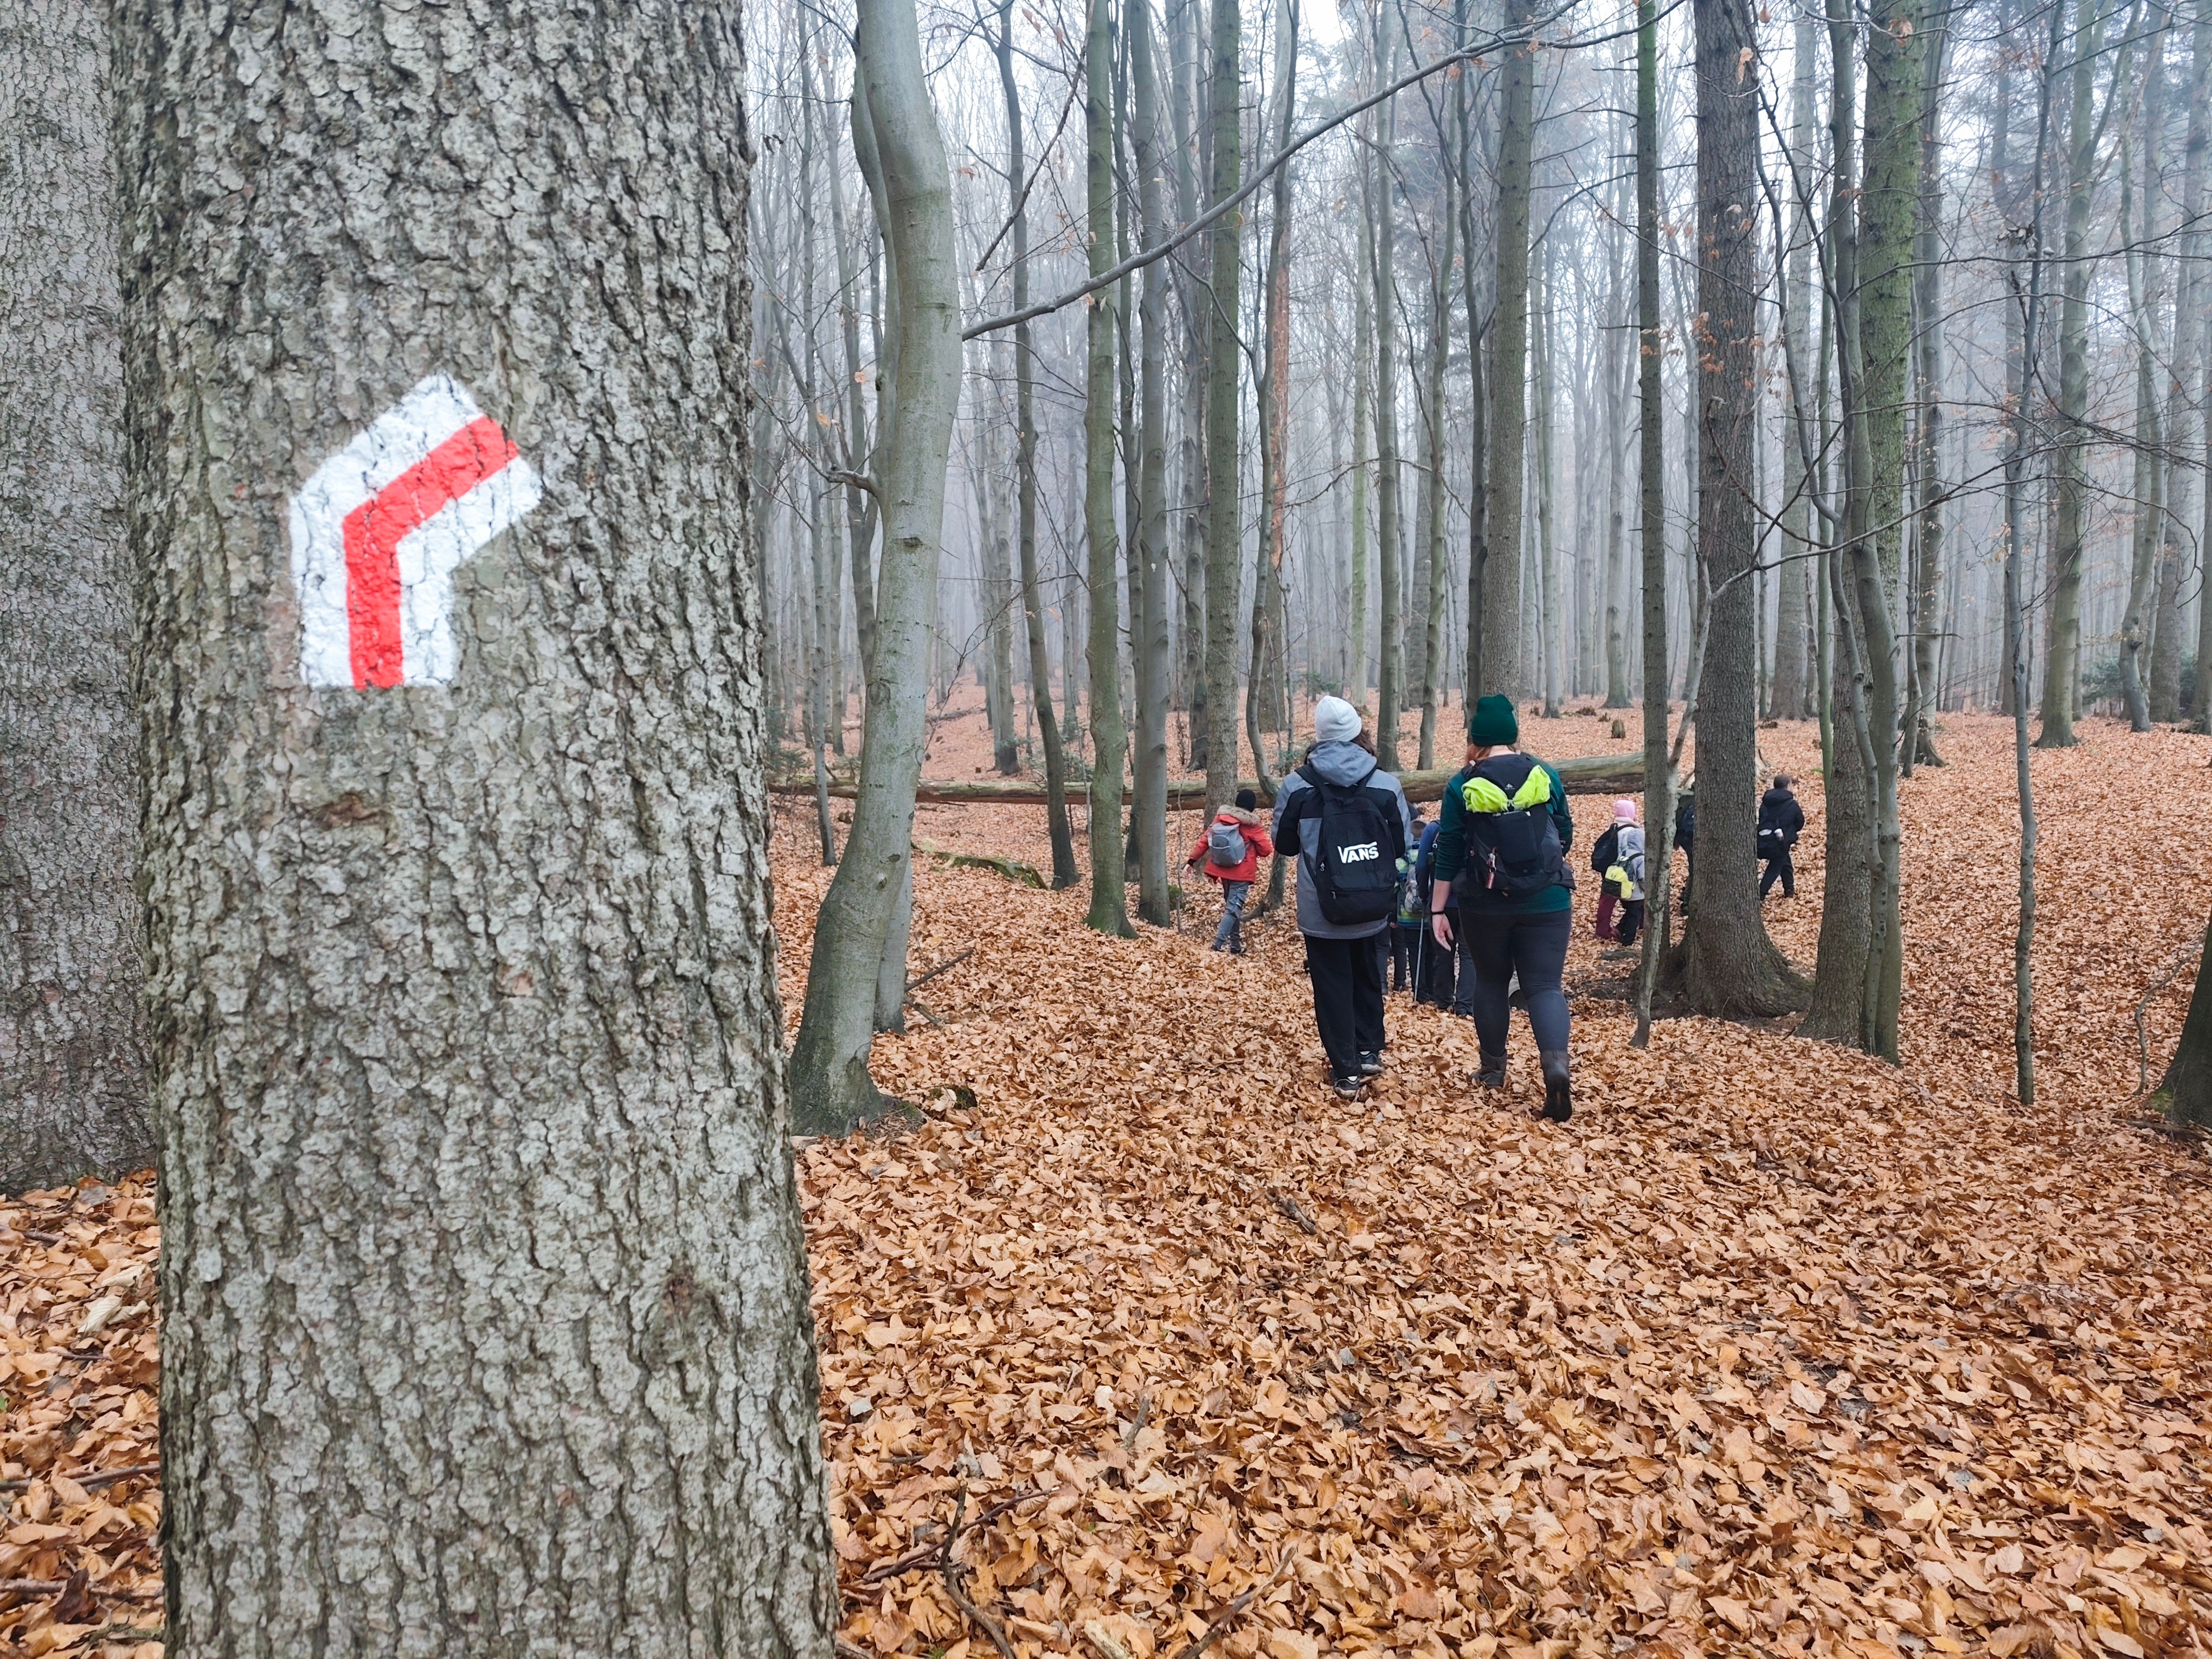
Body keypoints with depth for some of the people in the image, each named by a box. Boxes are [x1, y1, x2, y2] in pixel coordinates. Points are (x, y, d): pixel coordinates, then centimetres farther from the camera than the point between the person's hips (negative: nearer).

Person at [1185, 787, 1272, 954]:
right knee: (1234, 907, -7)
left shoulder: (1221, 818, 3)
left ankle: (1235, 944, 23)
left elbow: (1205, 840, 2)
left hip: (1223, 870, 6)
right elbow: (1266, 851, -6)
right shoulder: (1252, 825, -10)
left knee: (1231, 904, 19)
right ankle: (1218, 944, -21)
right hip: (1242, 873, -6)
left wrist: (1192, 861, 6)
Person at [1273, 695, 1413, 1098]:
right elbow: (1403, 845, 4)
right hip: (1373, 910, 2)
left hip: (1321, 912, -2)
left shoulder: (1297, 785, -8)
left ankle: (1346, 1071, 10)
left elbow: (1283, 842, 6)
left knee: (1333, 988, 9)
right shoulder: (1386, 784, -5)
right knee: (1368, 980, 24)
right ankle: (1369, 1051, 30)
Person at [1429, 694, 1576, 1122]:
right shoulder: (1546, 776, 1)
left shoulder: (1461, 786, -4)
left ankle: (1493, 1068, 26)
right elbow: (1566, 836, 10)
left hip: (1485, 905, 0)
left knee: (1491, 981, 18)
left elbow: (1448, 854, -3)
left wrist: (1438, 909, 4)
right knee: (1544, 985, 1)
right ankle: (1556, 1063, -21)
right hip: (1547, 901, 0)